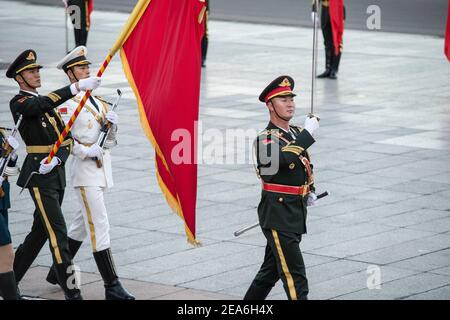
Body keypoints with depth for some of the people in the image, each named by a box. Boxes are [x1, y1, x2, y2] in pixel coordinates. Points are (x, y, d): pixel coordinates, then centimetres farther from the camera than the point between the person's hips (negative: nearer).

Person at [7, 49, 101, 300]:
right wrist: (77, 87, -38)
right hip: (39, 176, -8)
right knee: (57, 231, -12)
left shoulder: (47, 102, 16)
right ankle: (71, 291, -14)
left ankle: (11, 278, 28)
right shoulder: (19, 104, -7)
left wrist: (57, 159, -13)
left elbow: (67, 138, 8)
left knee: (41, 230, 14)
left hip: (57, 173, 8)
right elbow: (44, 104, -29)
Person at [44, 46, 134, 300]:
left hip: (103, 170, 8)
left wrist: (112, 124, -3)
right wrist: (85, 151, -20)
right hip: (86, 172, -8)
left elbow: (111, 142, 16)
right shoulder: (67, 104, -8)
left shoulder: (98, 102, 15)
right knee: (100, 227, -11)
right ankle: (112, 286, -12)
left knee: (81, 225, 17)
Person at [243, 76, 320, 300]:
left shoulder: (297, 134, 10)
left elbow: (307, 164, 29)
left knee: (272, 270, 18)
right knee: (295, 275, -11)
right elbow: (282, 158, -36)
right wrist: (308, 134, -31)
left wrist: (311, 190, 14)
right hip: (277, 215, -8)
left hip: (297, 213, 8)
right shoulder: (266, 139, -14)